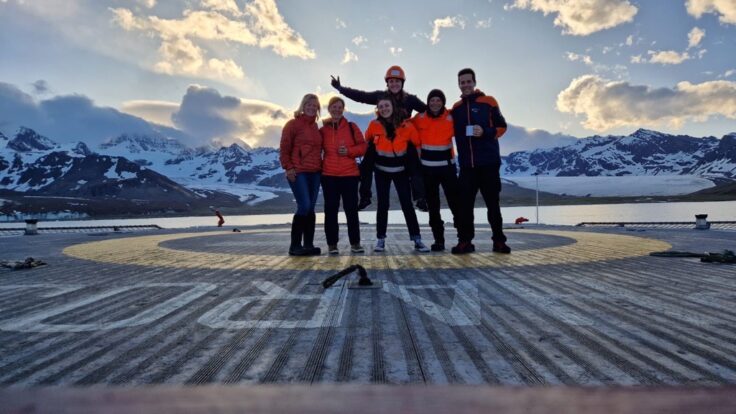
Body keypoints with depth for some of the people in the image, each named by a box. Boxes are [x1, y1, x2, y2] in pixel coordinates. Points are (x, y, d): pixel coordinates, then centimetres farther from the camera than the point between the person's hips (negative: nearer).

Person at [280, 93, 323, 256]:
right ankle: (295, 245, -4)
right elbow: (284, 148, -5)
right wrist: (288, 168, -13)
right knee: (304, 207, -13)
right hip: (298, 173, -7)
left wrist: (320, 166, 14)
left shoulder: (315, 127, 17)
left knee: (310, 208, 6)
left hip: (314, 173, 7)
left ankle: (309, 245, 10)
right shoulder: (293, 124, -2)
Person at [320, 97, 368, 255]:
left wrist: (349, 151, -11)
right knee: (331, 210, 4)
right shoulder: (323, 130, 6)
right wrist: (319, 167, 0)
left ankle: (355, 243, 12)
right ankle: (332, 244, 11)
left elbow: (363, 146, 5)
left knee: (351, 209, 3)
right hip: (329, 175, 1)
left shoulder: (352, 127, 5)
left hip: (349, 174, 0)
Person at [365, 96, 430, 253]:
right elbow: (367, 141, 10)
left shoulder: (406, 126, -13)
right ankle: (380, 239, 11)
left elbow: (417, 143, 1)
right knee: (382, 205, 3)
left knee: (407, 205, -2)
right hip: (382, 171, 1)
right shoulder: (374, 125, -10)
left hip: (401, 170, 0)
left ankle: (417, 240, 3)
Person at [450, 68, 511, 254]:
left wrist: (485, 132, -16)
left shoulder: (488, 102, 2)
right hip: (467, 165, 3)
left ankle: (499, 241, 11)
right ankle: (465, 241, 5)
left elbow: (502, 127, 1)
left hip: (489, 162, -3)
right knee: (465, 204, -1)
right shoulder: (456, 108, 13)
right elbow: (453, 132, 23)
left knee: (493, 203, 2)